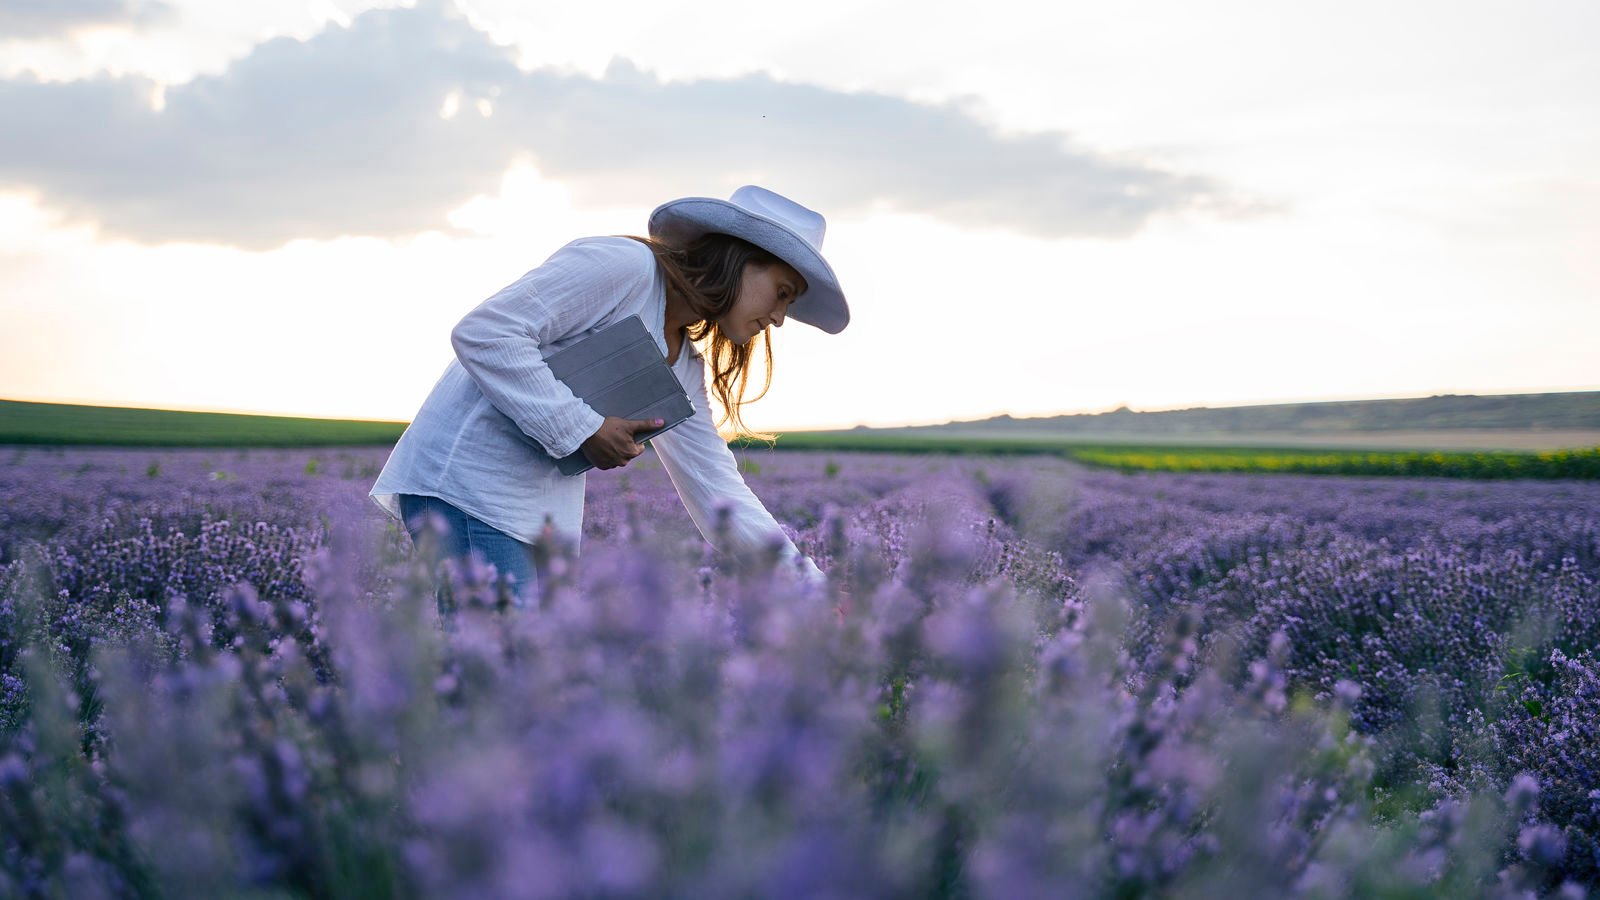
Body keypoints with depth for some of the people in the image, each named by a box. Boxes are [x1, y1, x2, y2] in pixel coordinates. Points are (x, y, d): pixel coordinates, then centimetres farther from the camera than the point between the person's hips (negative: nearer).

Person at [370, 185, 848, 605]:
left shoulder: (685, 366, 15)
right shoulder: (623, 265, -11)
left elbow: (716, 491, 14)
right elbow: (481, 333, -18)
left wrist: (806, 582, 7)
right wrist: (583, 429, -18)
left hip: (546, 510, 9)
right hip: (465, 479, -9)